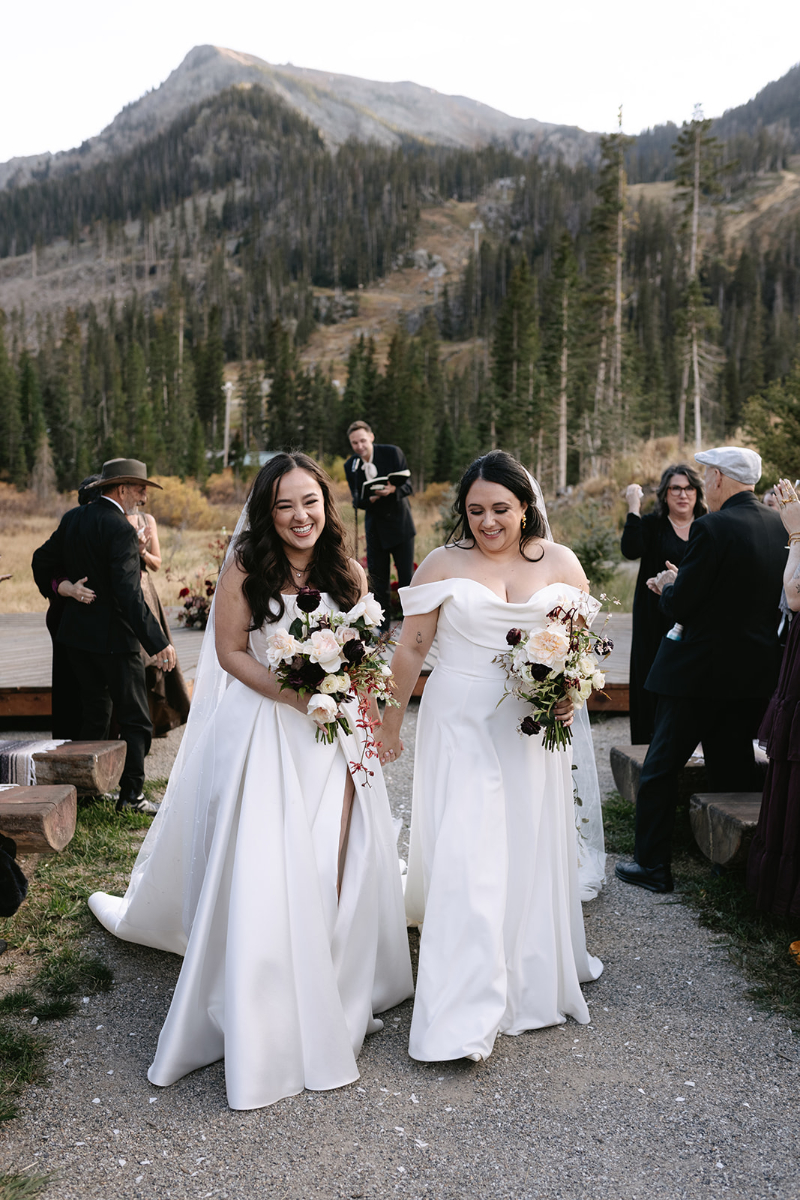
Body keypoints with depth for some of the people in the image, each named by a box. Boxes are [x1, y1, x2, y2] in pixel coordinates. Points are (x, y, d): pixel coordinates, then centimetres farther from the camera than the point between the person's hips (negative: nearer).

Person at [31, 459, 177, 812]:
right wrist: (158, 642, -26)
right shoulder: (121, 530, -18)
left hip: (76, 632, 8)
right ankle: (131, 796, 4)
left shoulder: (72, 518, 6)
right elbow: (129, 594, -26)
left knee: (95, 711, 19)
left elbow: (42, 561, 17)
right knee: (135, 720, 2)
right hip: (112, 637, -8)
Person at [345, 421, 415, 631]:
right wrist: (369, 499, -26)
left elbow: (408, 485, -10)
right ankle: (382, 625, 17)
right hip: (374, 525, 3)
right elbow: (356, 500, -3)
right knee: (377, 576, 6)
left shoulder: (392, 453, -10)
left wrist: (392, 490, -32)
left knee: (406, 576, -1)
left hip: (400, 523, -3)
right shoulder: (350, 466, -2)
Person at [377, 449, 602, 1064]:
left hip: (533, 728, 2)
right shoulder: (443, 564, -1)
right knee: (465, 855, -6)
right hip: (461, 725, -2)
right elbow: (412, 648, 3)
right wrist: (391, 720, 6)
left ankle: (536, 973, 38)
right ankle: (463, 1018, 3)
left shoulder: (560, 563, 4)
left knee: (532, 850, 13)